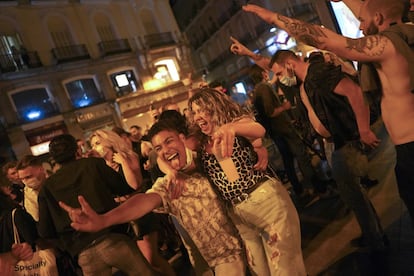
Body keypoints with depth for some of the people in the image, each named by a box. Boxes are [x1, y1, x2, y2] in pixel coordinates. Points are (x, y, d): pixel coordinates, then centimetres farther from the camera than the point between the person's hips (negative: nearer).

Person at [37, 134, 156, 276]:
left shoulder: (47, 186, 11)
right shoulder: (93, 163, 4)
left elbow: (44, 231, 11)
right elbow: (126, 188, 8)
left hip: (84, 254, 3)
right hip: (113, 239, -3)